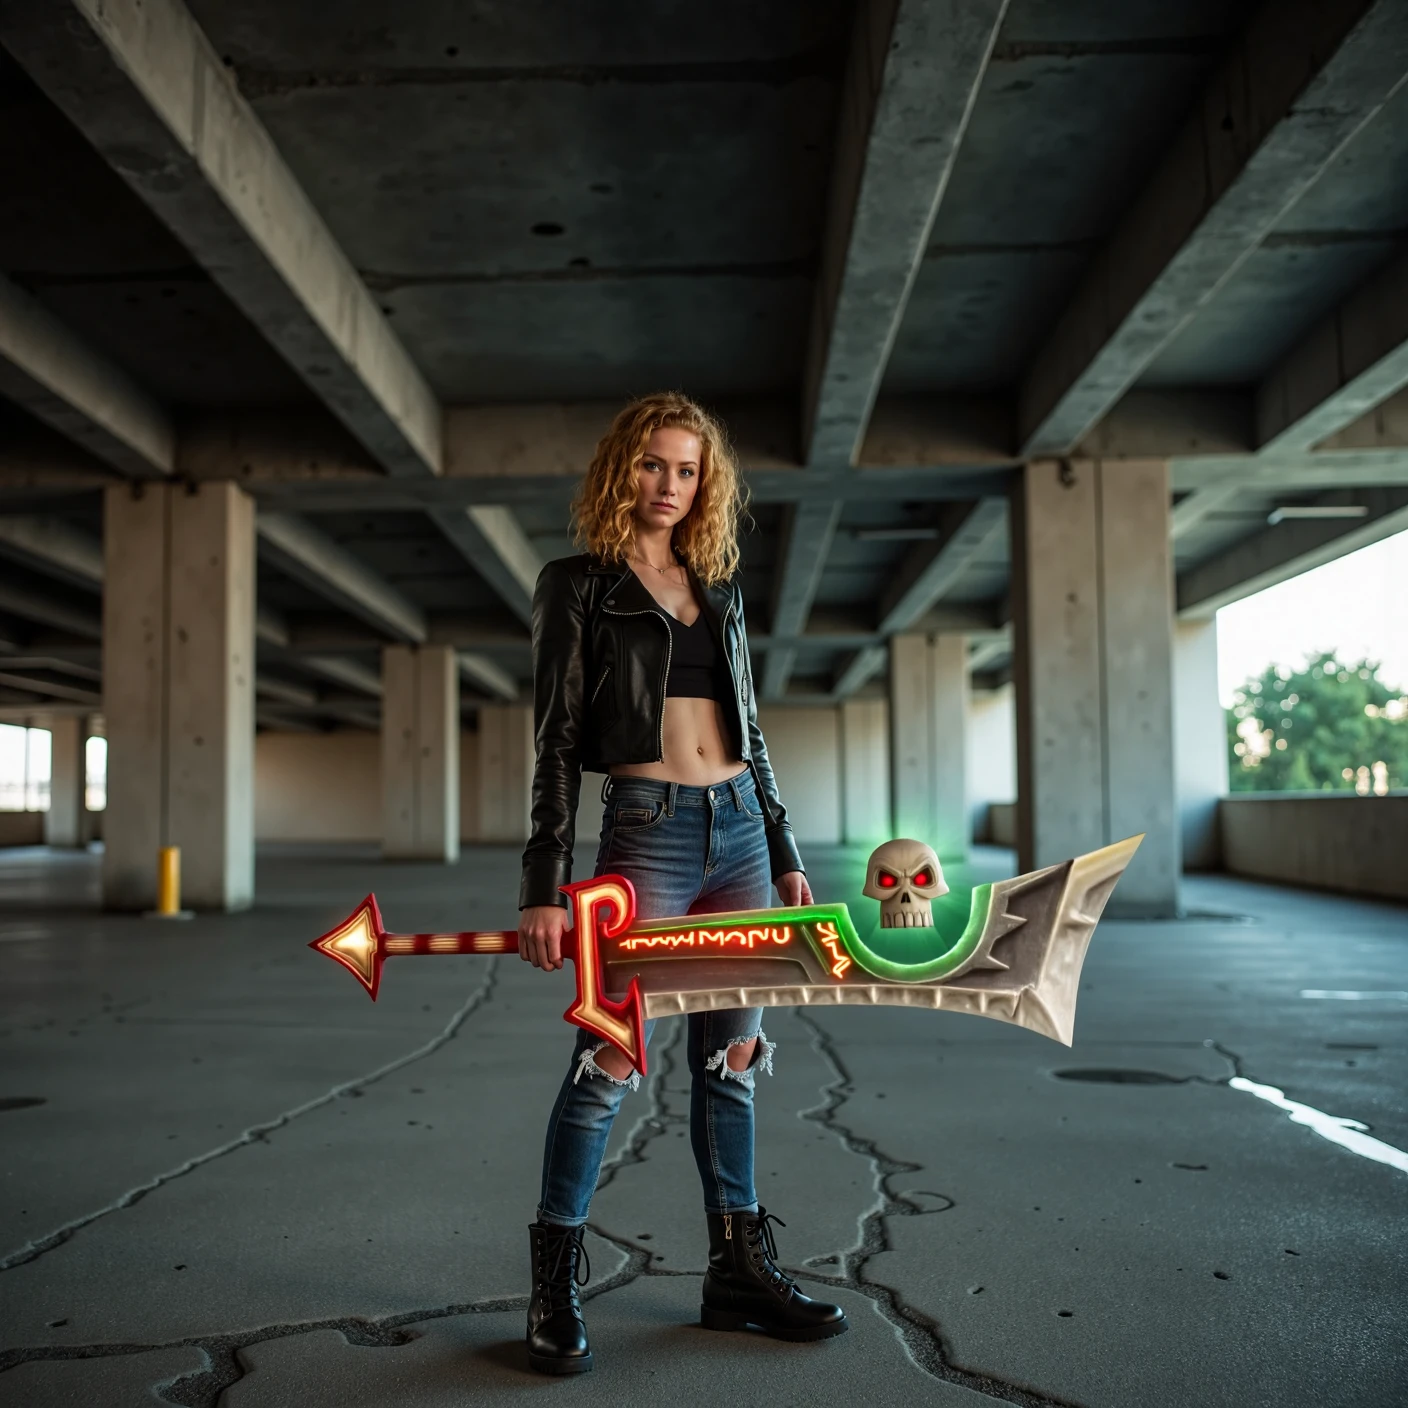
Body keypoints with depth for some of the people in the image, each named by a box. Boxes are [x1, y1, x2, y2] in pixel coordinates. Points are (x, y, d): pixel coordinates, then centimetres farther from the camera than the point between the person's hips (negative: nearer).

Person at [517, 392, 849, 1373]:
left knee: (731, 1056, 10)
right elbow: (557, 741, -4)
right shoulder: (578, 586, 2)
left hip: (742, 828, 5)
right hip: (647, 829, -5)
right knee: (611, 1058, -7)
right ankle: (557, 1283, 9)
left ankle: (740, 1268, 21)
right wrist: (546, 887, -11)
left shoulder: (719, 591, 16)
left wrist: (786, 854, 15)